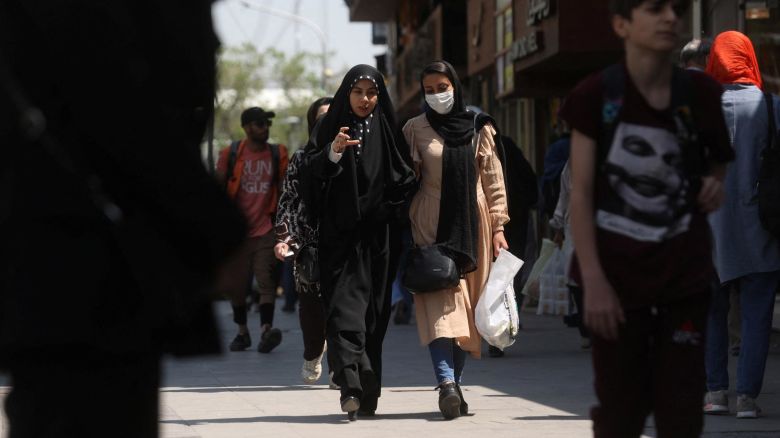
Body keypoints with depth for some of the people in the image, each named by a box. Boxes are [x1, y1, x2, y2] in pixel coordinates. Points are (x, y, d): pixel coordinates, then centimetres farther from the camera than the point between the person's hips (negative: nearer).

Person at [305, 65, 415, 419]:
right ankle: (350, 385, -26)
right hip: (340, 234, -2)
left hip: (377, 234, 2)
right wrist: (333, 151, -24)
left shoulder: (386, 130, 10)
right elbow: (311, 170, -7)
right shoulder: (330, 127, 5)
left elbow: (402, 179, 12)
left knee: (374, 310, 4)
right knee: (345, 303, -14)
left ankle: (368, 393, 11)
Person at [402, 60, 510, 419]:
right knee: (441, 301, -15)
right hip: (432, 224, -2)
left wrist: (498, 227, 1)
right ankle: (447, 382, -27)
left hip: (472, 223, 2)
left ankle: (453, 383, 8)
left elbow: (493, 178, 7)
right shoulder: (415, 130, 5)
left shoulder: (479, 128, 7)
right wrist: (404, 231, -1)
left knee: (467, 305, 2)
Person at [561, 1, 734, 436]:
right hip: (618, 273, -2)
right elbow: (581, 192, -7)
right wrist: (593, 279, -14)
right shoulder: (596, 94, -6)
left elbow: (721, 163, 18)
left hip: (684, 272, 2)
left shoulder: (701, 92, -1)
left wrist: (717, 186, -6)